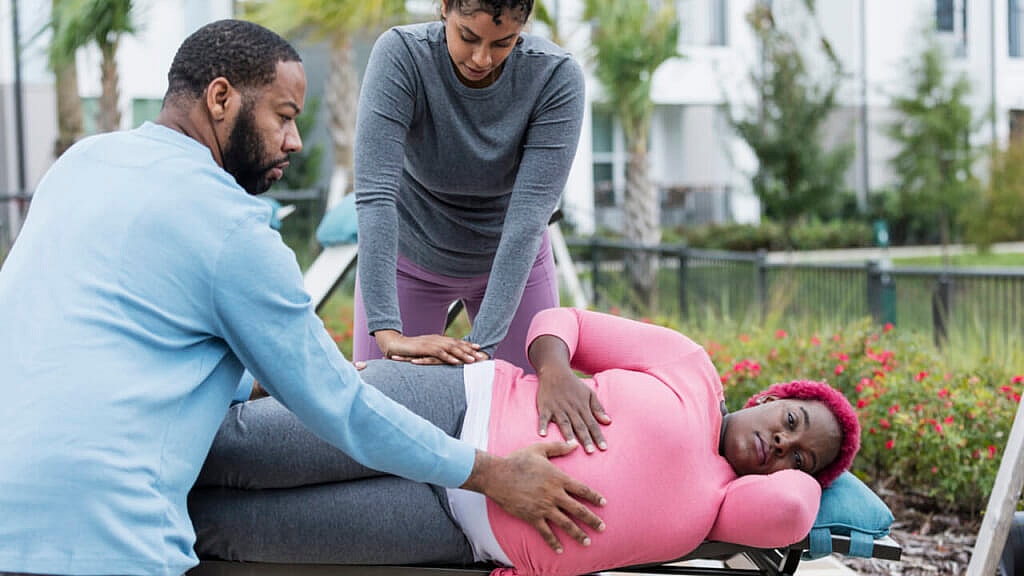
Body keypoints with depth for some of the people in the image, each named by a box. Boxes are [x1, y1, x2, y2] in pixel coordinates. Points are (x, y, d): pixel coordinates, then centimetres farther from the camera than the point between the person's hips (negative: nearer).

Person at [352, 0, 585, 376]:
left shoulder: (557, 77, -26)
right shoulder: (401, 54, -29)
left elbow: (529, 215, -31)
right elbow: (374, 193, -36)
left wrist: (481, 344, -38)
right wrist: (387, 332, -44)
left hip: (511, 259, 1)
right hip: (409, 257, -1)